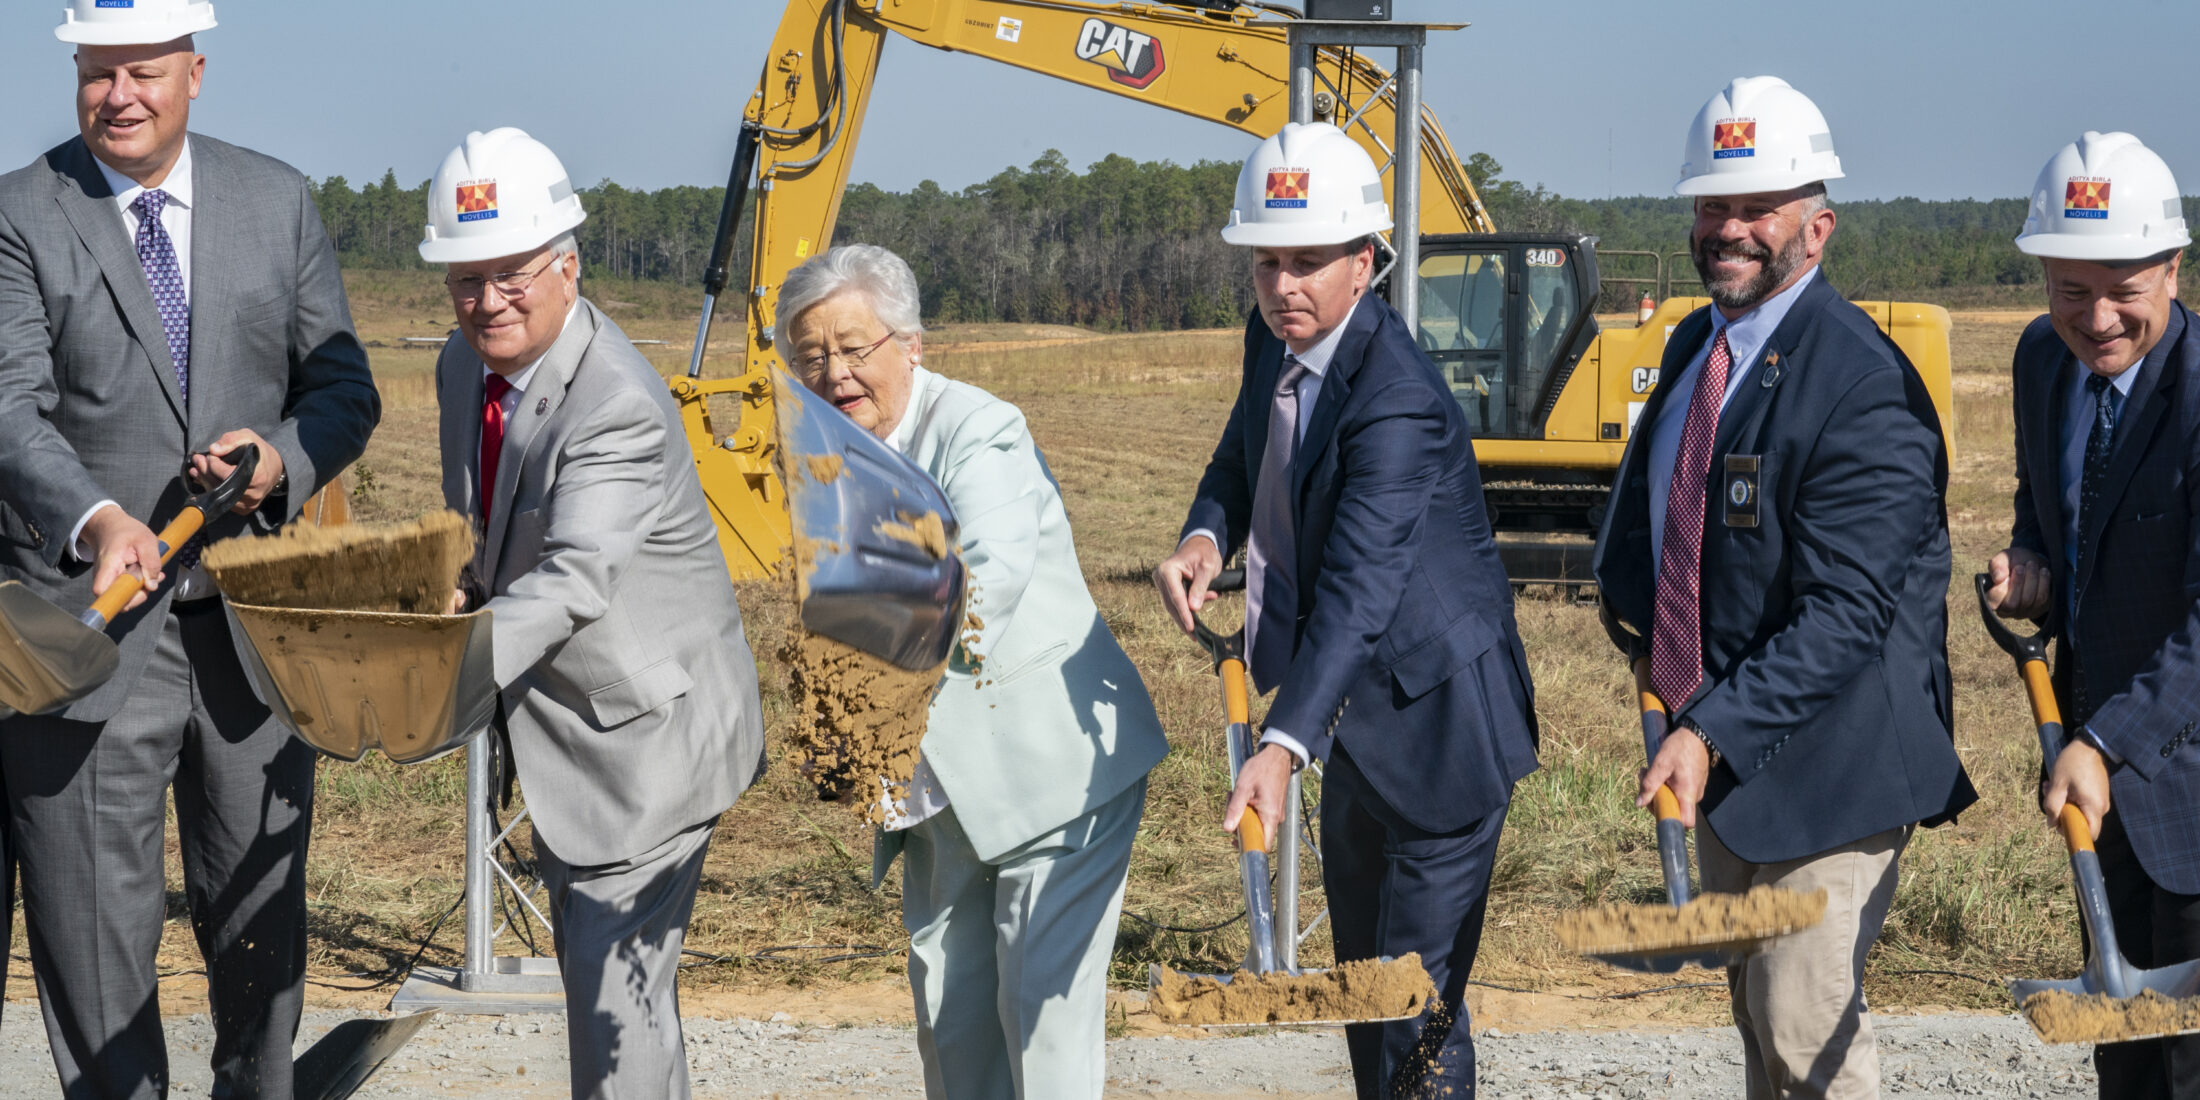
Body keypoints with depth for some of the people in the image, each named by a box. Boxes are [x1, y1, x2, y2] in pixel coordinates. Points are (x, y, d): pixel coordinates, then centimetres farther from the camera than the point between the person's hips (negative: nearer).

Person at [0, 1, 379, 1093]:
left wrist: (282, 460, -14)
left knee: (260, 915, 15)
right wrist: (95, 518, -33)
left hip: (252, 615, 3)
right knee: (94, 925, 1)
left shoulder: (277, 200, 7)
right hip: (89, 620, -3)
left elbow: (344, 387, 8)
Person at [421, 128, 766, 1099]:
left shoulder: (618, 408, -27)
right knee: (586, 968, 21)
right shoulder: (464, 366, 1)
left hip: (648, 728, -9)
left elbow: (575, 580, -40)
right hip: (558, 727, 9)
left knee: (617, 980, -11)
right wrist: (446, 603, -1)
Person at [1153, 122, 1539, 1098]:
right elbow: (1246, 451, 17)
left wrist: (1284, 746, -49)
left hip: (1435, 730, -9)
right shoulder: (1275, 339, -2)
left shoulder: (1397, 404, -29)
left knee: (1417, 1009, -8)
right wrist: (1206, 536, -7)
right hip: (1360, 725, 9)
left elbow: (1358, 594, -38)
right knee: (1362, 979, 22)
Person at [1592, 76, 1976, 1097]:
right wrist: (1641, 607, 3)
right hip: (1722, 744, 9)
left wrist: (1711, 733, -31)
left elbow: (1843, 617, -26)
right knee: (1754, 1010, 18)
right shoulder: (1694, 345, 7)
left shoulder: (1863, 385, -22)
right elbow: (1644, 509, 23)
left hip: (1826, 761, -9)